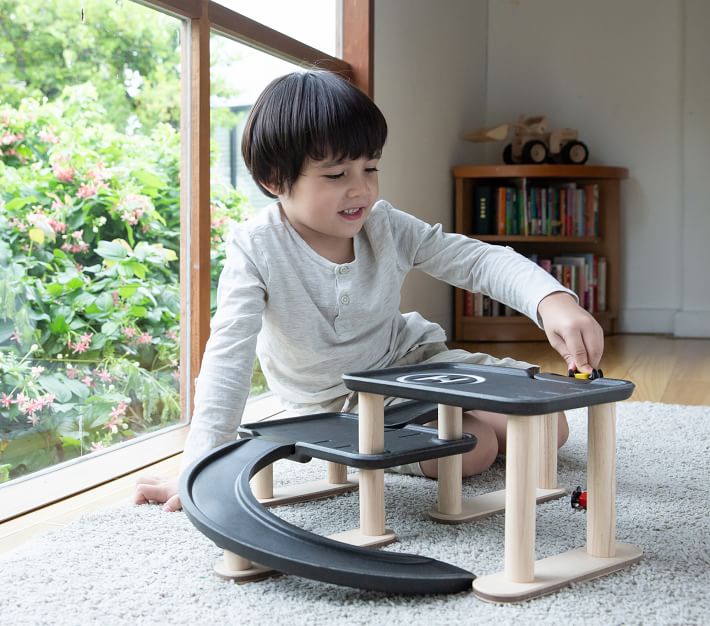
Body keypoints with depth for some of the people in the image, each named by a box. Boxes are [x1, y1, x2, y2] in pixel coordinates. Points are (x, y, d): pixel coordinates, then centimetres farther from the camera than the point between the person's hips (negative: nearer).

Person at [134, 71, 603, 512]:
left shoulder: (388, 227, -16)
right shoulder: (256, 249, -26)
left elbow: (481, 261, -19)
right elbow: (230, 355, -31)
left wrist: (553, 300, -41)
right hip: (337, 400, -4)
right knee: (472, 449, -24)